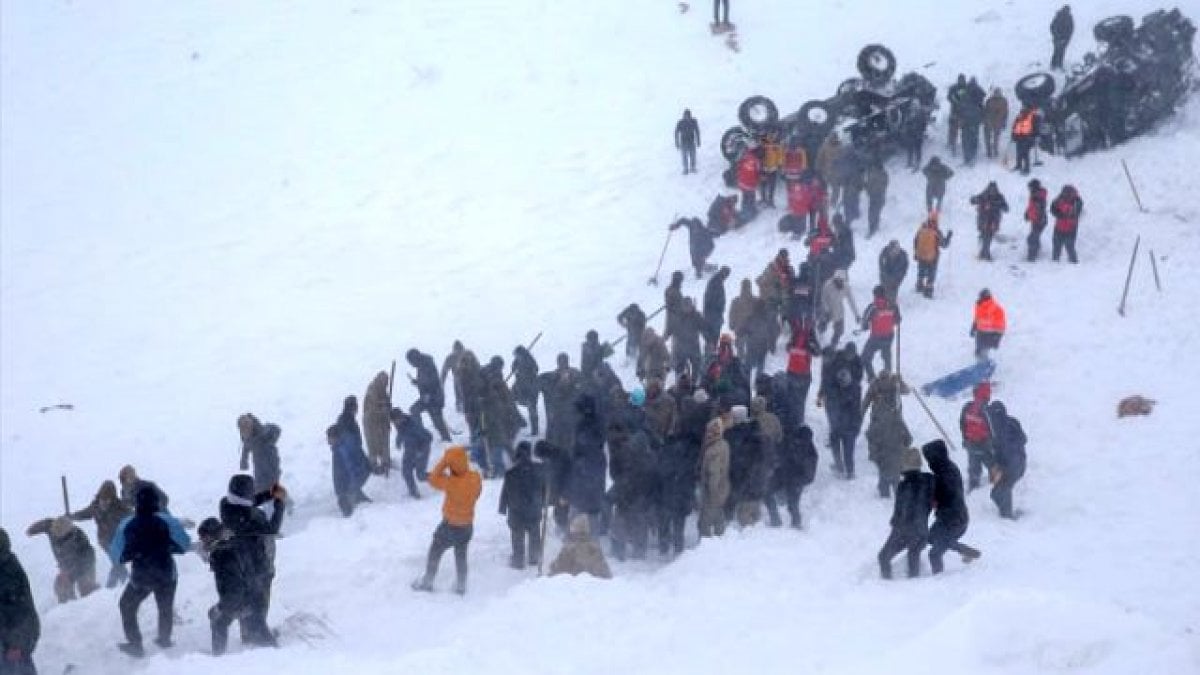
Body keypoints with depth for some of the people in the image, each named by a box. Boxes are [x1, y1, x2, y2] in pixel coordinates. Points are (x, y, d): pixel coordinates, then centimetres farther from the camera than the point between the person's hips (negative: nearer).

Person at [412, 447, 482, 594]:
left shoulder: (452, 483, -32)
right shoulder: (476, 478, -17)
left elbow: (433, 479, -18)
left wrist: (444, 460, -20)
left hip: (450, 525, -5)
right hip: (468, 525, 5)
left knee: (435, 551, 17)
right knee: (461, 554, 23)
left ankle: (427, 581, 29)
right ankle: (461, 585, 32)